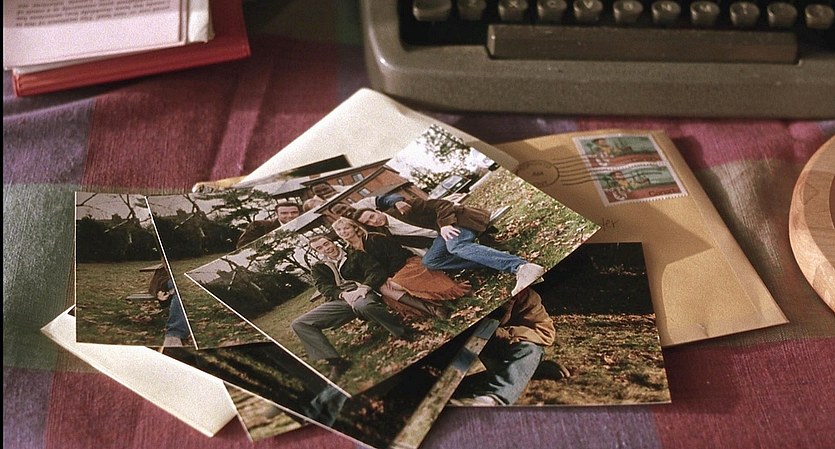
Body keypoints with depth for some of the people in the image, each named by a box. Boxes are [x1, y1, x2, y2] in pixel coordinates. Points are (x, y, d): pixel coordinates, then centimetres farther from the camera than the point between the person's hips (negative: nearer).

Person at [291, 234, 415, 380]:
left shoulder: (356, 255, 16)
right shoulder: (318, 268, 23)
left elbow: (376, 272, 4)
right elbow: (324, 287, 5)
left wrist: (364, 287, -17)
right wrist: (343, 294, -16)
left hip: (361, 294, -4)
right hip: (339, 301, 4)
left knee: (363, 305, -45)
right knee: (299, 324, -16)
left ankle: (405, 334, -28)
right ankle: (336, 362, -25)